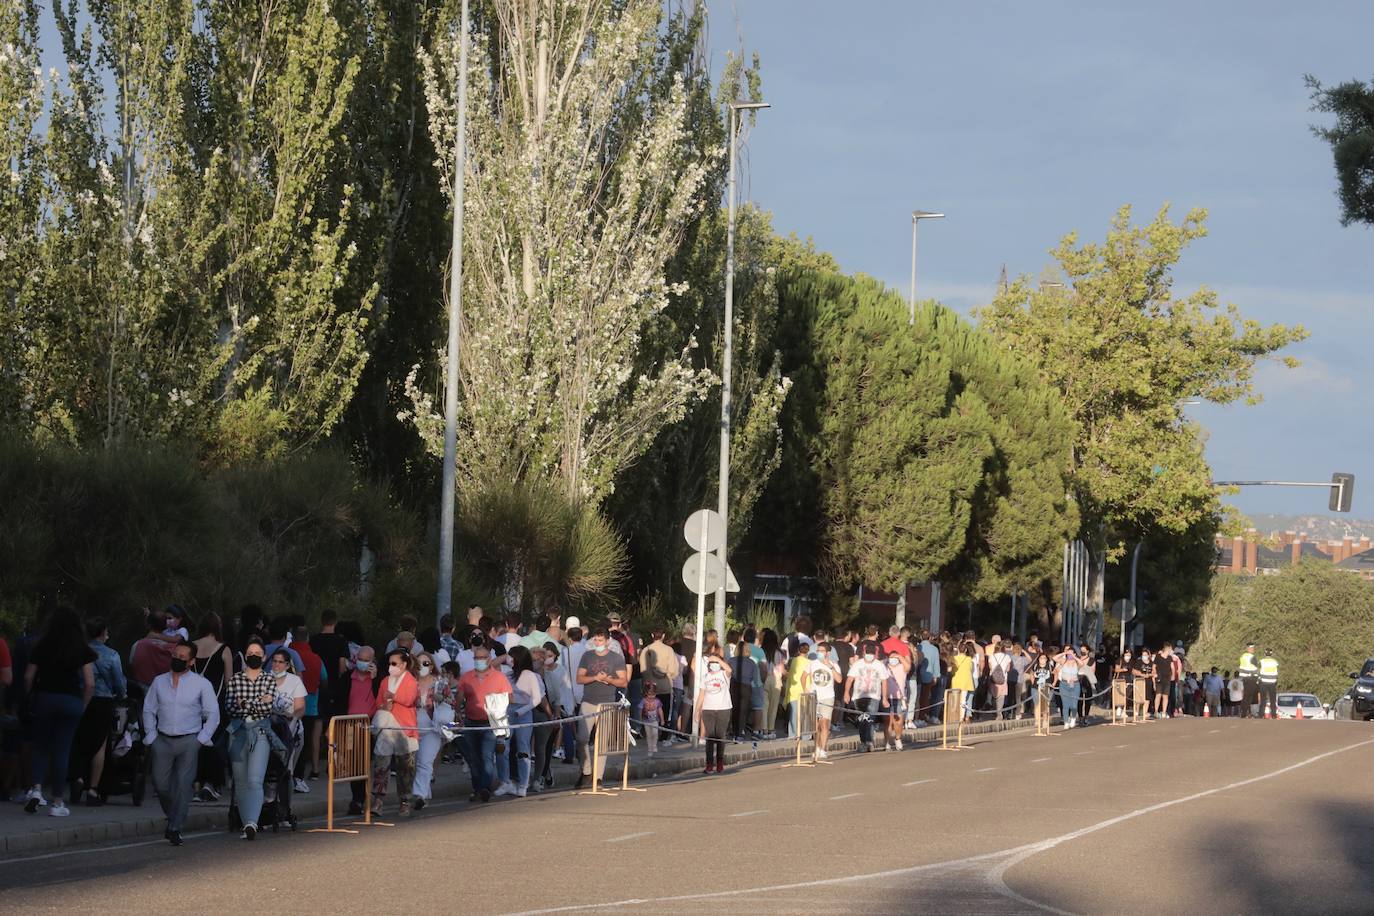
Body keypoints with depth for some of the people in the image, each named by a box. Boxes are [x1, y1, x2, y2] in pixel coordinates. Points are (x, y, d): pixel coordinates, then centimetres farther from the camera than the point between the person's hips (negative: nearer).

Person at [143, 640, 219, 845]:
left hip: (189, 741, -3)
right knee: (161, 784, 2)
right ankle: (172, 818, 26)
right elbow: (149, 710, 14)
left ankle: (175, 829, -6)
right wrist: (151, 736, 3)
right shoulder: (159, 682, 10)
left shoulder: (201, 684, 2)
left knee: (183, 784, -9)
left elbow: (213, 715, 4)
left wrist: (202, 739, -5)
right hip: (163, 740, 3)